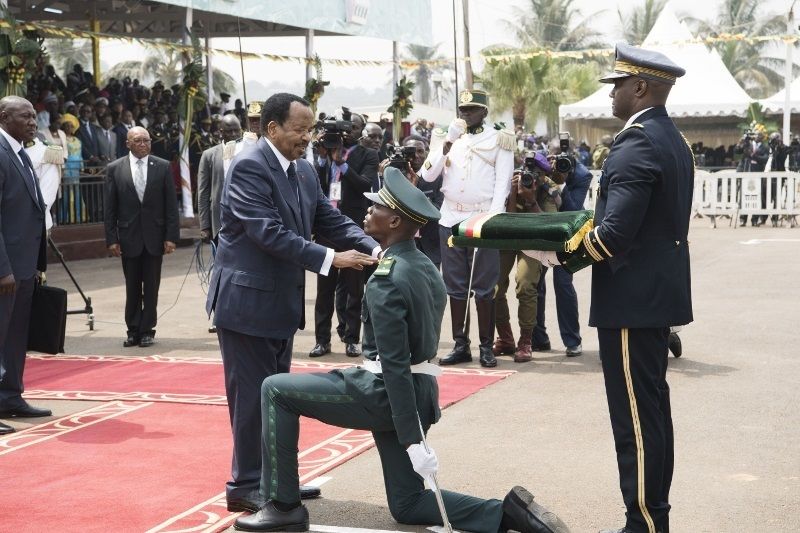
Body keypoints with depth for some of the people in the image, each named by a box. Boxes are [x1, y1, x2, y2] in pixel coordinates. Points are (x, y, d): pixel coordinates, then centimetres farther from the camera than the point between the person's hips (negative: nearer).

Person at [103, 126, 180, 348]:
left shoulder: (162, 167, 1)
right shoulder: (115, 169, 1)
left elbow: (171, 204, 0)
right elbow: (110, 208, 1)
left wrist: (171, 236, -6)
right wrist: (111, 239, -5)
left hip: (154, 236, 0)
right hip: (129, 237, 0)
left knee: (151, 287, 6)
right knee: (132, 288, 7)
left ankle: (147, 330, 15)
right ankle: (133, 330, 16)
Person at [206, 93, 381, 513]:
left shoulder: (304, 171, 8)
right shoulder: (249, 167, -18)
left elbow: (330, 219, 6)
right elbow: (269, 232, -26)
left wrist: (374, 249, -10)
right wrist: (330, 259, -29)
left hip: (281, 301, 9)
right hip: (247, 301, -9)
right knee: (252, 393, -2)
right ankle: (246, 485, 10)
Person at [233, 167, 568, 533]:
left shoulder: (387, 280, -20)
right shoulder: (425, 267, 8)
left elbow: (395, 365, -24)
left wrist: (412, 441, -26)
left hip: (384, 392, -9)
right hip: (419, 393, 9)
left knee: (276, 390, 0)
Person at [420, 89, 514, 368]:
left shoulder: (499, 139, 3)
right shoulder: (450, 138, 13)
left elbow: (503, 183, -4)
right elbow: (428, 175, 2)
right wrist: (448, 142, -7)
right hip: (451, 219, 4)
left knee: (484, 286, -2)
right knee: (455, 286, 5)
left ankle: (487, 346, 3)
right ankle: (461, 345, 11)